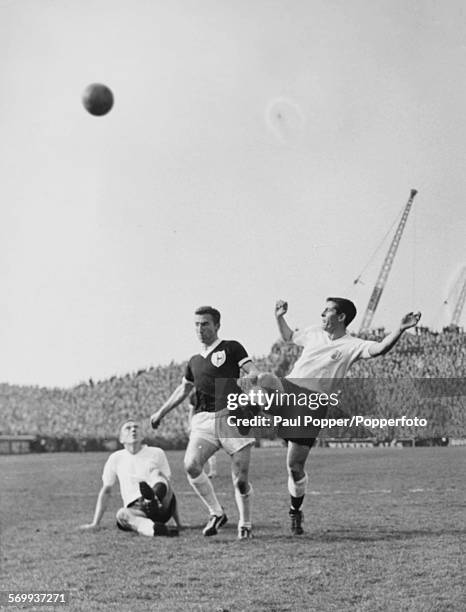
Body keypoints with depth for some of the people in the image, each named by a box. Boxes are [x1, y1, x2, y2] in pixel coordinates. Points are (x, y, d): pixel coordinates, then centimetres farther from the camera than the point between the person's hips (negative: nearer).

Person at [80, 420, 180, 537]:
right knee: (122, 514, -33)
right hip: (135, 509, 1)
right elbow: (106, 491, 21)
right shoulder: (116, 458, 17)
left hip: (162, 508, 0)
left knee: (157, 473, -25)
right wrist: (95, 524, 13)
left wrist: (178, 522, 14)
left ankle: (155, 498, -59)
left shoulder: (157, 453, 16)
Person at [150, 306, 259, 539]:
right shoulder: (195, 361, 22)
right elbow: (183, 389, 36)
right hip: (203, 420, 4)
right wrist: (161, 412, 39)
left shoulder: (231, 348, 7)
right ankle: (216, 513, -1)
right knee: (191, 465, -19)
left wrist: (248, 379, -28)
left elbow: (253, 372, -5)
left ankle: (245, 525, 16)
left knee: (240, 478, -7)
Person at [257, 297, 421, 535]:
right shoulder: (314, 332, 13)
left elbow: (379, 348, -21)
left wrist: (400, 329, -33)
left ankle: (295, 513, 21)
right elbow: (289, 337, 33)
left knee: (295, 466, 1)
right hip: (287, 389, 3)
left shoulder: (352, 346, -2)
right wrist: (280, 317, 21)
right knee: (265, 379, -34)